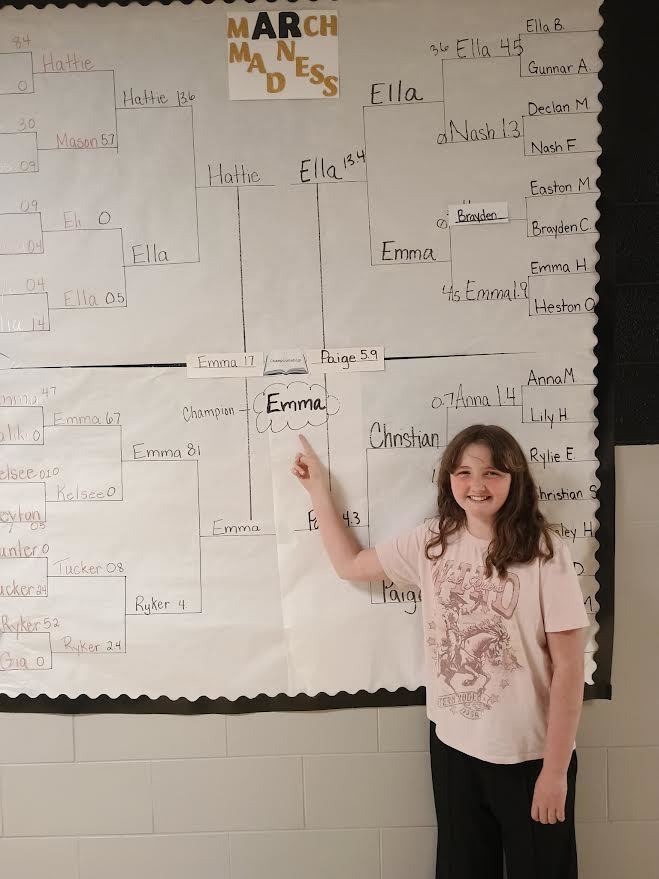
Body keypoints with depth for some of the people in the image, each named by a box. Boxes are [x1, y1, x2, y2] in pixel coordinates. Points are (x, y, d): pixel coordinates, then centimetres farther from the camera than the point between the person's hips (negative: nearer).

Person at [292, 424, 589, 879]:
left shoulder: (545, 553, -15)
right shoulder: (432, 542, -2)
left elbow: (568, 667, -11)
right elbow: (351, 563, 9)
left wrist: (555, 769, -10)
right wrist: (318, 485, 9)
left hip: (529, 755, -4)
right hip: (452, 746, 4)